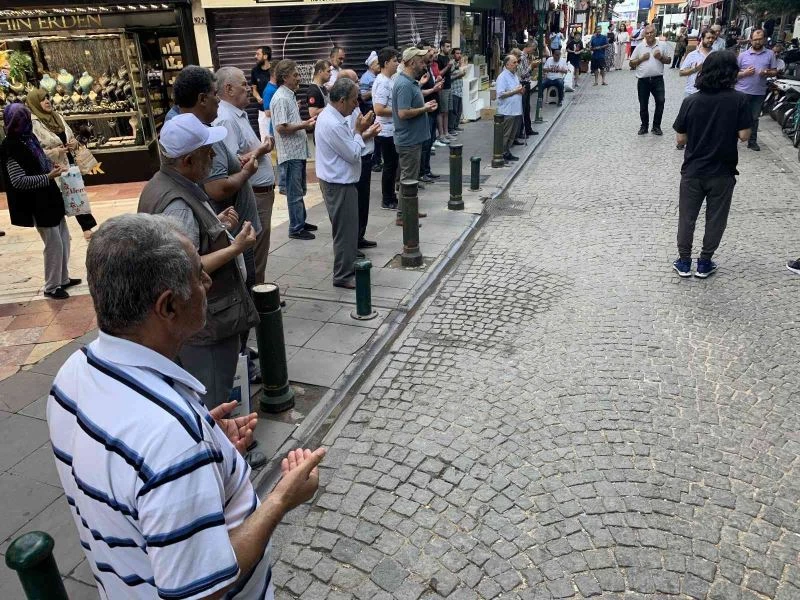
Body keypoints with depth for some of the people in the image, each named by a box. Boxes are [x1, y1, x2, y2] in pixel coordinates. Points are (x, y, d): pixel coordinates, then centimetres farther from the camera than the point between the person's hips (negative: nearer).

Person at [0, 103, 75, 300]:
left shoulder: (28, 138, 6)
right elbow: (18, 181, -21)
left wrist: (52, 167, 1)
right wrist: (48, 177, -22)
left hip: (49, 198, 9)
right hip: (37, 204, -9)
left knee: (63, 239, 17)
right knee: (54, 244, -3)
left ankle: (63, 279, 30)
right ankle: (51, 287, 11)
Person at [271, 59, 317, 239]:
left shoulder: (290, 96, 14)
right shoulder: (281, 98, -16)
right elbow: (281, 128, -22)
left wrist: (307, 122, 9)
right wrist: (304, 125, -17)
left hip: (298, 151, 10)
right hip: (290, 153, -10)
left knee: (299, 191, 18)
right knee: (295, 193, -2)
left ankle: (301, 222, 30)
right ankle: (296, 229, 7)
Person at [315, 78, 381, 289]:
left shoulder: (332, 116, 8)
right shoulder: (332, 124, -24)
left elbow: (348, 146, 15)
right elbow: (353, 155, -21)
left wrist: (364, 135, 1)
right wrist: (359, 131, -8)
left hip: (340, 181, 11)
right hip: (339, 184, -11)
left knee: (348, 227, 20)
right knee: (345, 229, -1)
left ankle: (348, 266, 33)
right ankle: (343, 276, 10)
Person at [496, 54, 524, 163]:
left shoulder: (515, 75, 15)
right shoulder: (503, 77, -13)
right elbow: (501, 94, -21)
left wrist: (521, 90, 5)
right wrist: (515, 91, -19)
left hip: (516, 110, 9)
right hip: (507, 111, -9)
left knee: (512, 135, 14)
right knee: (505, 135, -4)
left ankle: (507, 153, 23)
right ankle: (501, 155, 3)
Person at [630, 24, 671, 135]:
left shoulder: (662, 45, 5)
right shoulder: (640, 47, 4)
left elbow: (668, 61, 10)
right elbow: (631, 64, 6)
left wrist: (661, 57, -9)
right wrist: (641, 59, -9)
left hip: (657, 79, 0)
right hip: (643, 80, 0)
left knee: (660, 101, -6)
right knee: (643, 104, 8)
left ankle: (656, 126, 6)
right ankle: (644, 125, 23)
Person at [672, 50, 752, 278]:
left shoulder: (690, 101, -7)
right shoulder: (739, 100, -11)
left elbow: (681, 138, -4)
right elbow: (743, 135, -10)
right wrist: (727, 131, 8)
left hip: (693, 170, 1)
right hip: (722, 172, -1)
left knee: (687, 216, 13)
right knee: (715, 219, 13)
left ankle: (684, 262, 19)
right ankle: (704, 263, 20)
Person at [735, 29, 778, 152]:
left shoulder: (770, 54, 3)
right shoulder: (743, 55, -1)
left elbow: (775, 71, 6)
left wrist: (767, 73, -15)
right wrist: (744, 73, -18)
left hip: (759, 92, 2)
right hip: (742, 91, -2)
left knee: (754, 118, 12)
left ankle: (752, 141, 20)